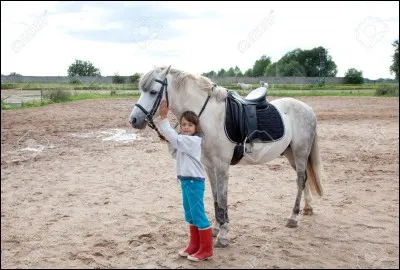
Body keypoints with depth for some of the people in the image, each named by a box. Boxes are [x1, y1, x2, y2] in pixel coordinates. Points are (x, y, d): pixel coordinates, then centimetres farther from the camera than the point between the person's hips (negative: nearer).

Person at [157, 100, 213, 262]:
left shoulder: (193, 140, -19)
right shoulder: (184, 141, 11)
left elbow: (173, 137, -29)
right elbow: (175, 154, 21)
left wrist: (163, 117, -28)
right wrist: (169, 142, 5)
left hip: (194, 182, -10)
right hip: (185, 181, 10)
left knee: (198, 215, -2)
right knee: (190, 215, 17)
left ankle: (206, 250, 9)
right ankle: (194, 245, 30)